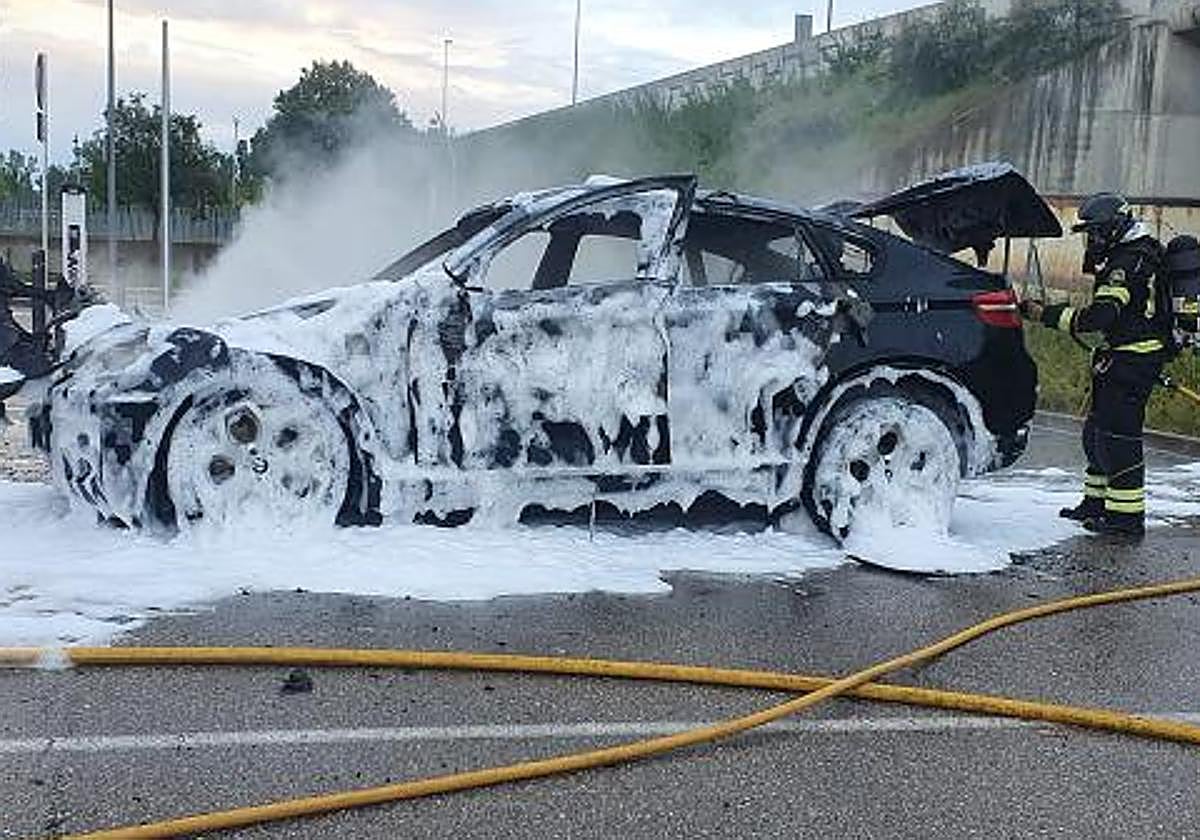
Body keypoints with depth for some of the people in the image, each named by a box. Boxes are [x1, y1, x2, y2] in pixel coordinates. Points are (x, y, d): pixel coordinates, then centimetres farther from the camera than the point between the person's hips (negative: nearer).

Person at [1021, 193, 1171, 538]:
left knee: (1118, 435, -8)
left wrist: (1046, 315, -25)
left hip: (1130, 360, -11)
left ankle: (1127, 516, -4)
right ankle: (1097, 501, 27)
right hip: (1132, 357, 11)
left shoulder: (1129, 263, -18)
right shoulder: (1140, 254, 17)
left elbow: (1100, 315, -27)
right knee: (1098, 430, 17)